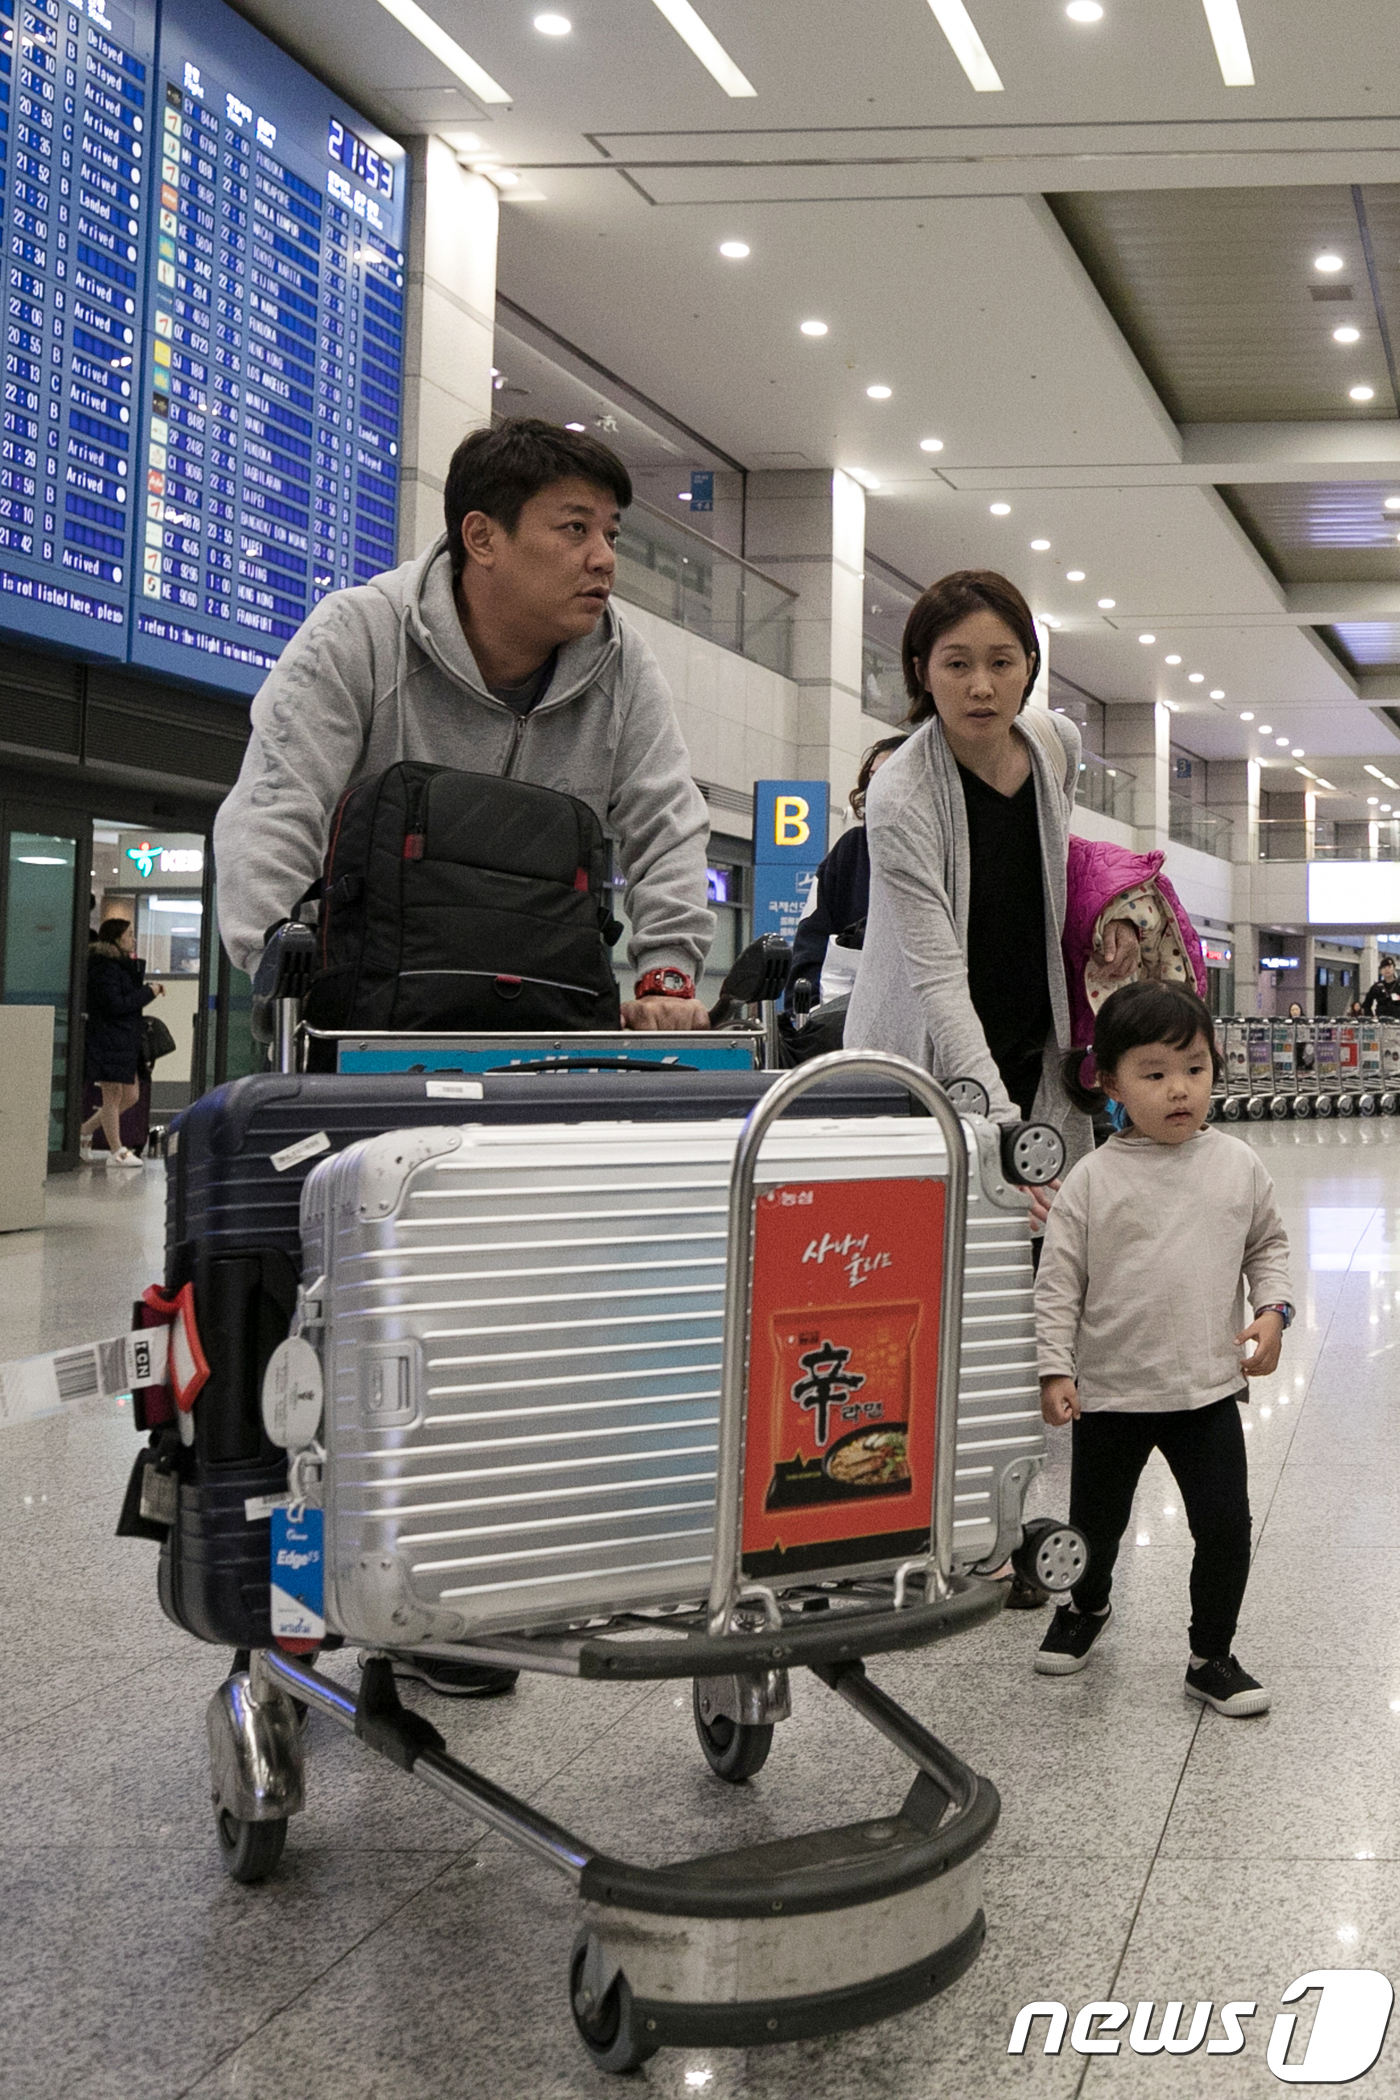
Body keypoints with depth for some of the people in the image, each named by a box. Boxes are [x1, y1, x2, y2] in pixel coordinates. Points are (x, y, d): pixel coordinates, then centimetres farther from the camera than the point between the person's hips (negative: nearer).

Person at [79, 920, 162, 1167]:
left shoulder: (122, 964, 17)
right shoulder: (105, 967, -14)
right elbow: (115, 1004, -20)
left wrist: (149, 989, 2)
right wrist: (148, 993, -14)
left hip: (125, 1040, 10)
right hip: (108, 1038, -10)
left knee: (130, 1095, 12)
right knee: (113, 1096, -1)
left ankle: (85, 1132, 22)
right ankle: (116, 1152, 6)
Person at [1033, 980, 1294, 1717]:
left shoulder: (1237, 1165, -1)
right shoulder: (1093, 1179, -9)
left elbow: (1268, 1245, 13)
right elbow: (1058, 1279, -6)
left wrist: (1272, 1309, -4)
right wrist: (1055, 1369, -10)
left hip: (1209, 1387, 1)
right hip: (1110, 1388, -1)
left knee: (1225, 1525, -1)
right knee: (1095, 1522, 16)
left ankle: (1212, 1656, 21)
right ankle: (1087, 1605, 48)